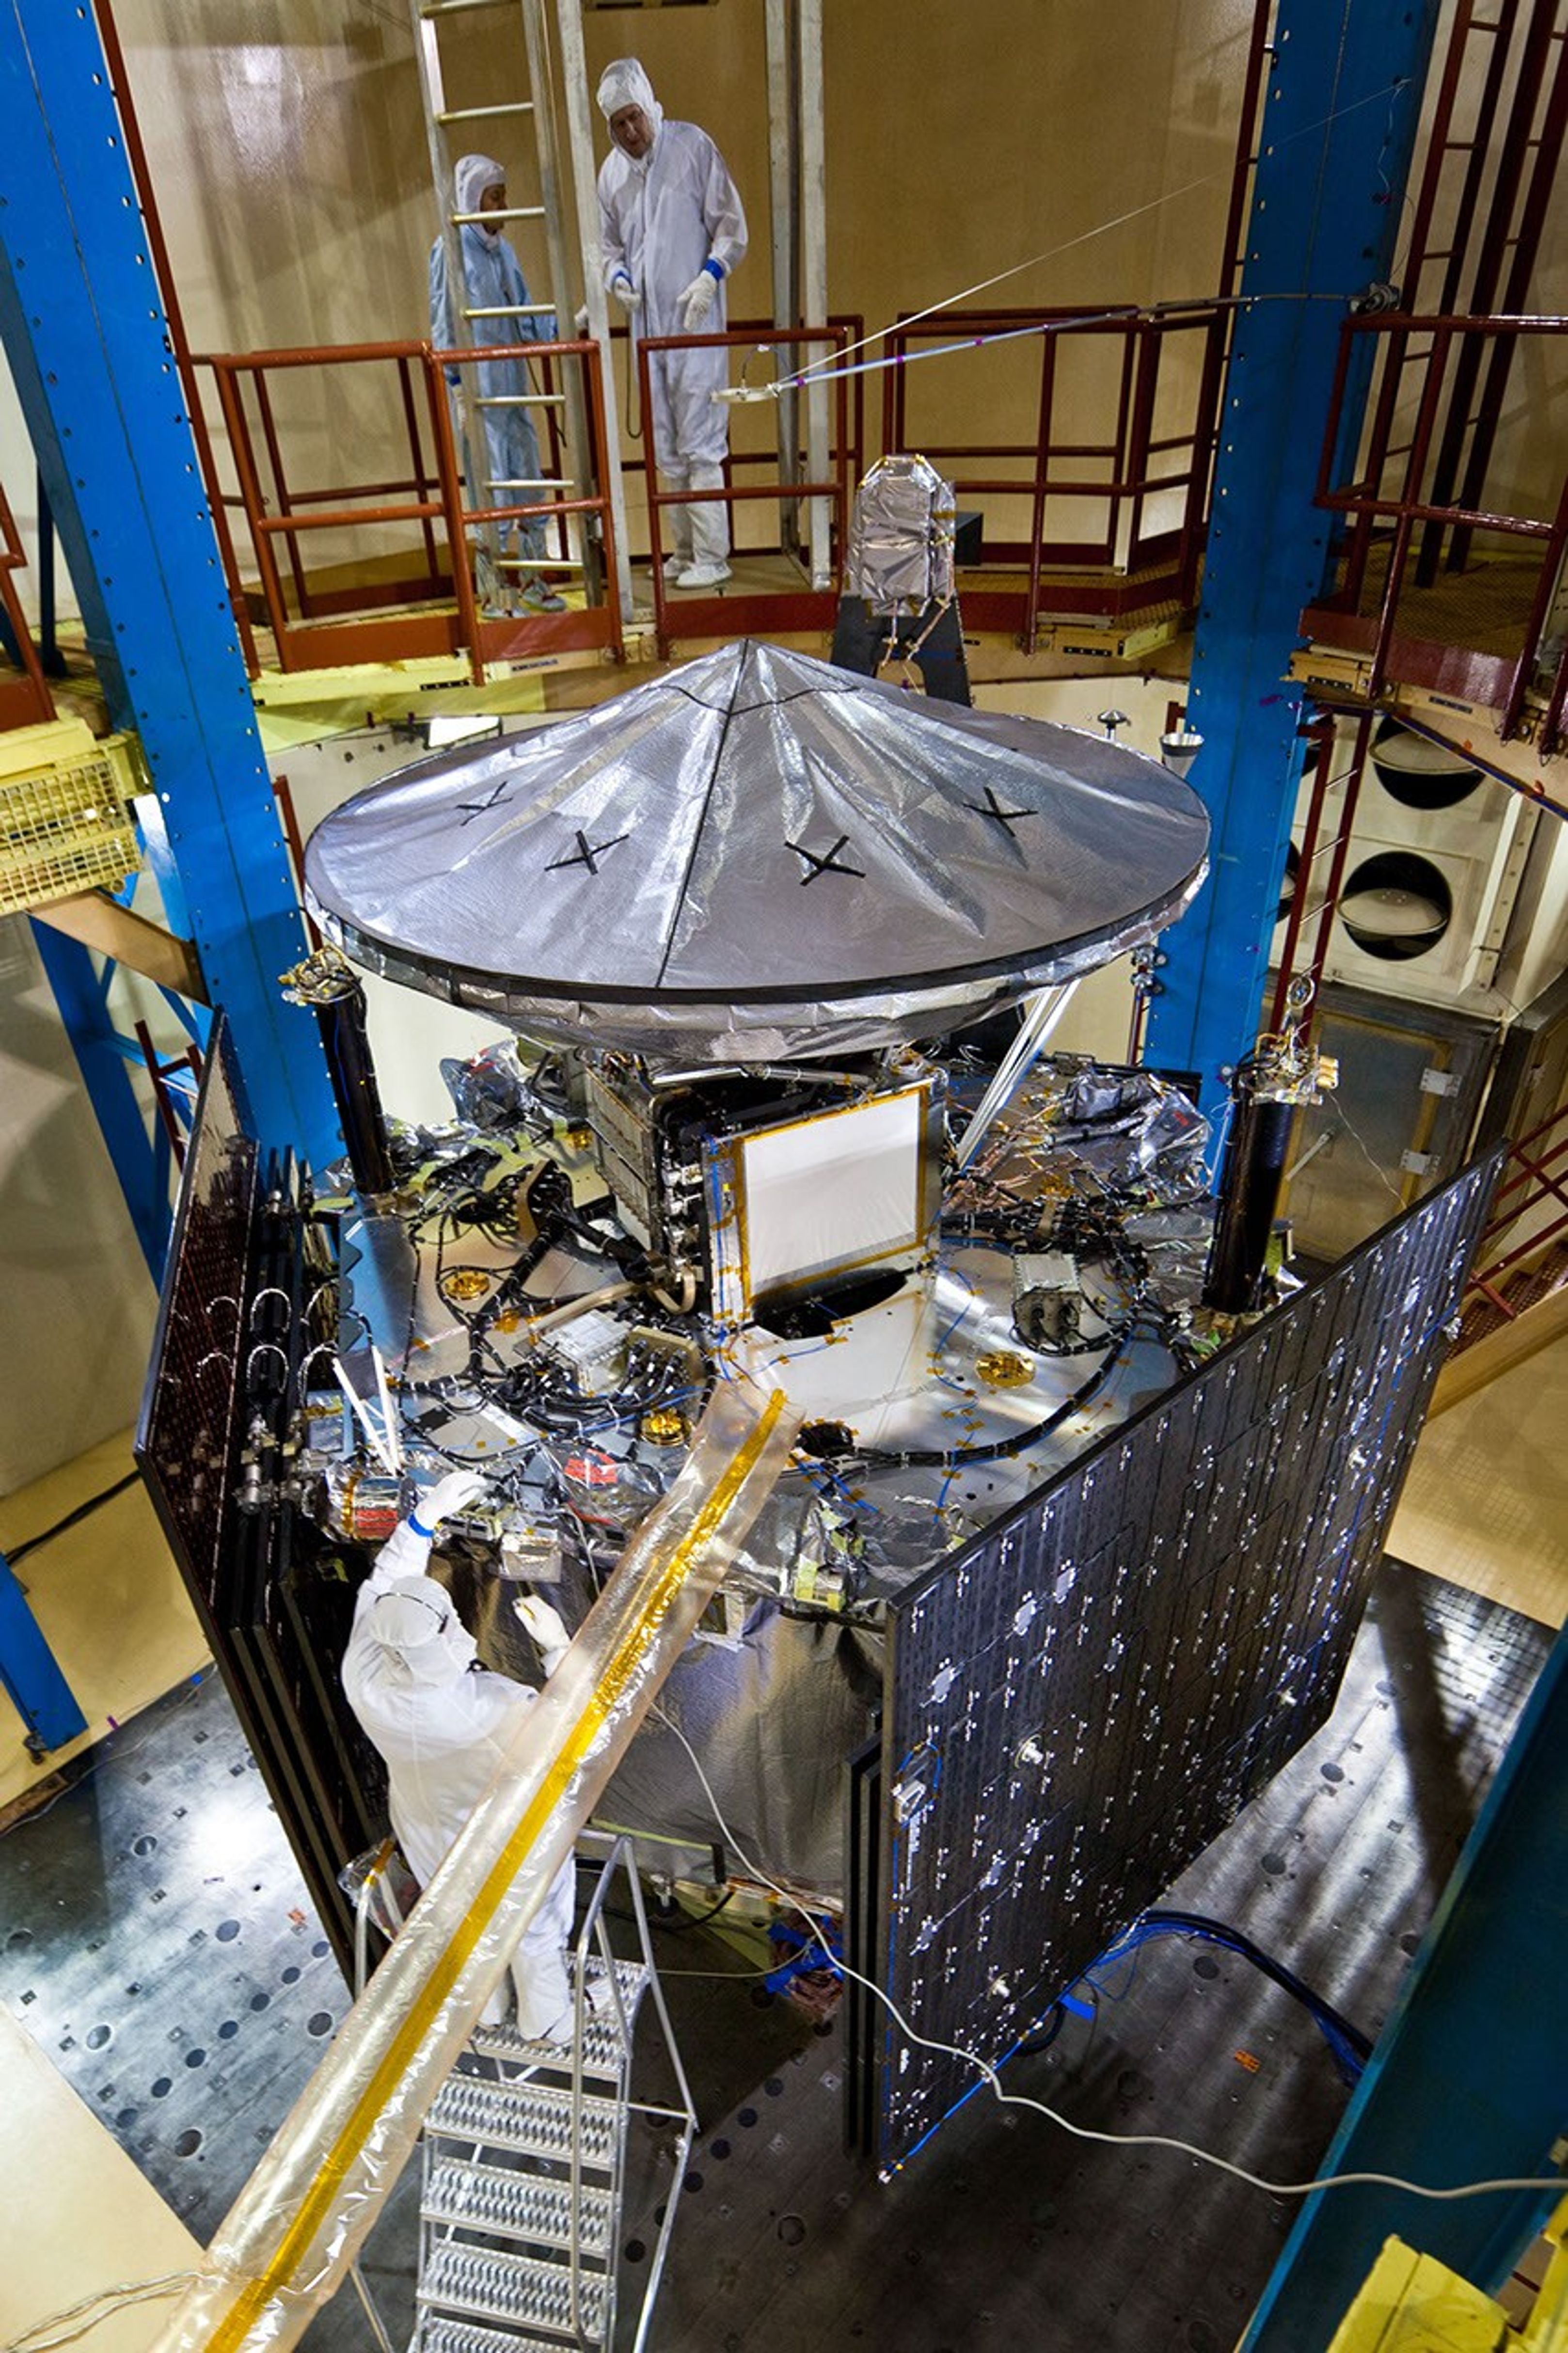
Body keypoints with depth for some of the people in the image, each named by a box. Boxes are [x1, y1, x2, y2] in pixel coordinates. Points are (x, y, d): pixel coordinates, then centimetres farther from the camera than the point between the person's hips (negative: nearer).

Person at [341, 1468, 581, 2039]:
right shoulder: (501, 1710, -46)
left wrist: (426, 1515, -17)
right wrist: (557, 1646, -25)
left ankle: (481, 2010, 62)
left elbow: (384, 1583, -17)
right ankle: (545, 2025, 55)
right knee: (534, 1933, 28)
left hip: (432, 1837, 4)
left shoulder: (363, 1681, -34)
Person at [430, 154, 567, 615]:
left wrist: (558, 328, -2)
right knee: (490, 482, -6)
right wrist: (456, 384, -13)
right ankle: (497, 589, 0)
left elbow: (523, 314, 15)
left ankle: (530, 579, 18)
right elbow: (445, 325, -8)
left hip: (511, 381, 7)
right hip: (477, 385, -7)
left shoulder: (501, 250, 13)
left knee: (526, 477, 9)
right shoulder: (450, 251, -7)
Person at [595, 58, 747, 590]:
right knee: (664, 445, 9)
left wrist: (710, 277, -15)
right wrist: (617, 278, 1)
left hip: (694, 318, -6)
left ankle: (712, 557, -6)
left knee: (700, 440, -10)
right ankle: (683, 550, 18)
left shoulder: (693, 146, -2)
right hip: (646, 322, 6)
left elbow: (732, 225, -2)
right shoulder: (610, 171, 11)